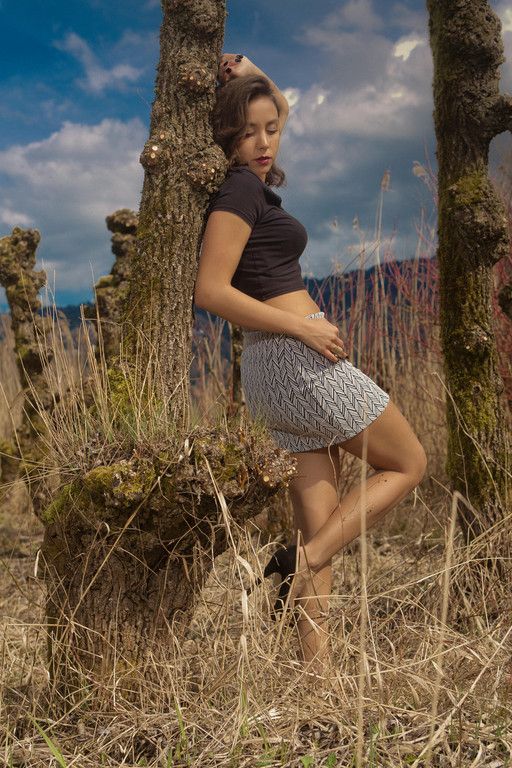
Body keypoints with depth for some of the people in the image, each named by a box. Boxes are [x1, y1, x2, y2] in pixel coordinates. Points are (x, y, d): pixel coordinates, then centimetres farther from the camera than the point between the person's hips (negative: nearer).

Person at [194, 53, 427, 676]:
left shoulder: (244, 181, 16)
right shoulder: (242, 188, -11)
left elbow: (279, 107, 34)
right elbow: (210, 290, -20)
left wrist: (248, 73, 16)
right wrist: (302, 327, -17)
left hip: (268, 368, 9)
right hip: (300, 360, -9)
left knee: (319, 521, 7)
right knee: (408, 464, 8)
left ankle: (316, 669, 8)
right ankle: (300, 561, -6)